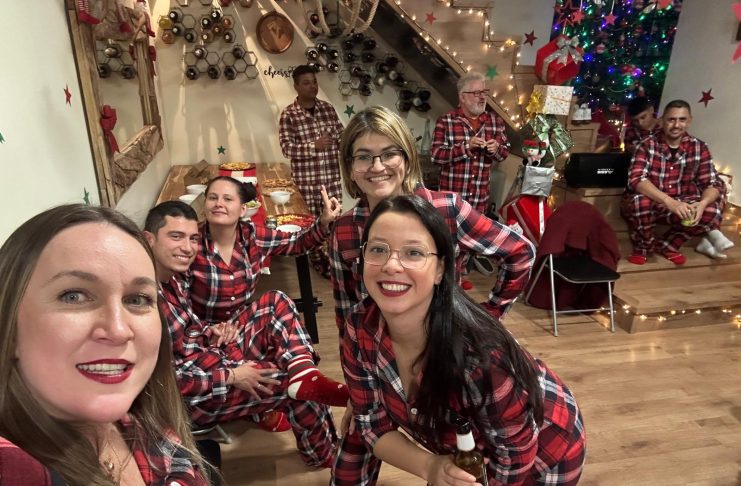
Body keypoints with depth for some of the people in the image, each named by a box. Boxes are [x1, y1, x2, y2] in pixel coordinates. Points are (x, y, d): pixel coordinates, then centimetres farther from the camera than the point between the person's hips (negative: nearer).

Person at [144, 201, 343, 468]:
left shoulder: (170, 277, 0)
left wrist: (212, 333, -6)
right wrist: (231, 377, -20)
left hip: (218, 359, 9)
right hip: (195, 396, -9)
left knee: (275, 302, -1)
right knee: (300, 390, -7)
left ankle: (306, 376, -21)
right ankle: (324, 455, 22)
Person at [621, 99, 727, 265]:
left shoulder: (699, 147, -2)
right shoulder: (647, 144, -13)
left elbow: (714, 183, -4)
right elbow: (636, 179, -28)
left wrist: (702, 203, -29)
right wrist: (669, 201, -41)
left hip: (680, 205, 3)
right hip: (649, 204, -3)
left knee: (713, 211, -21)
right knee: (639, 201, -36)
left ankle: (666, 246, 2)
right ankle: (643, 247, -4)